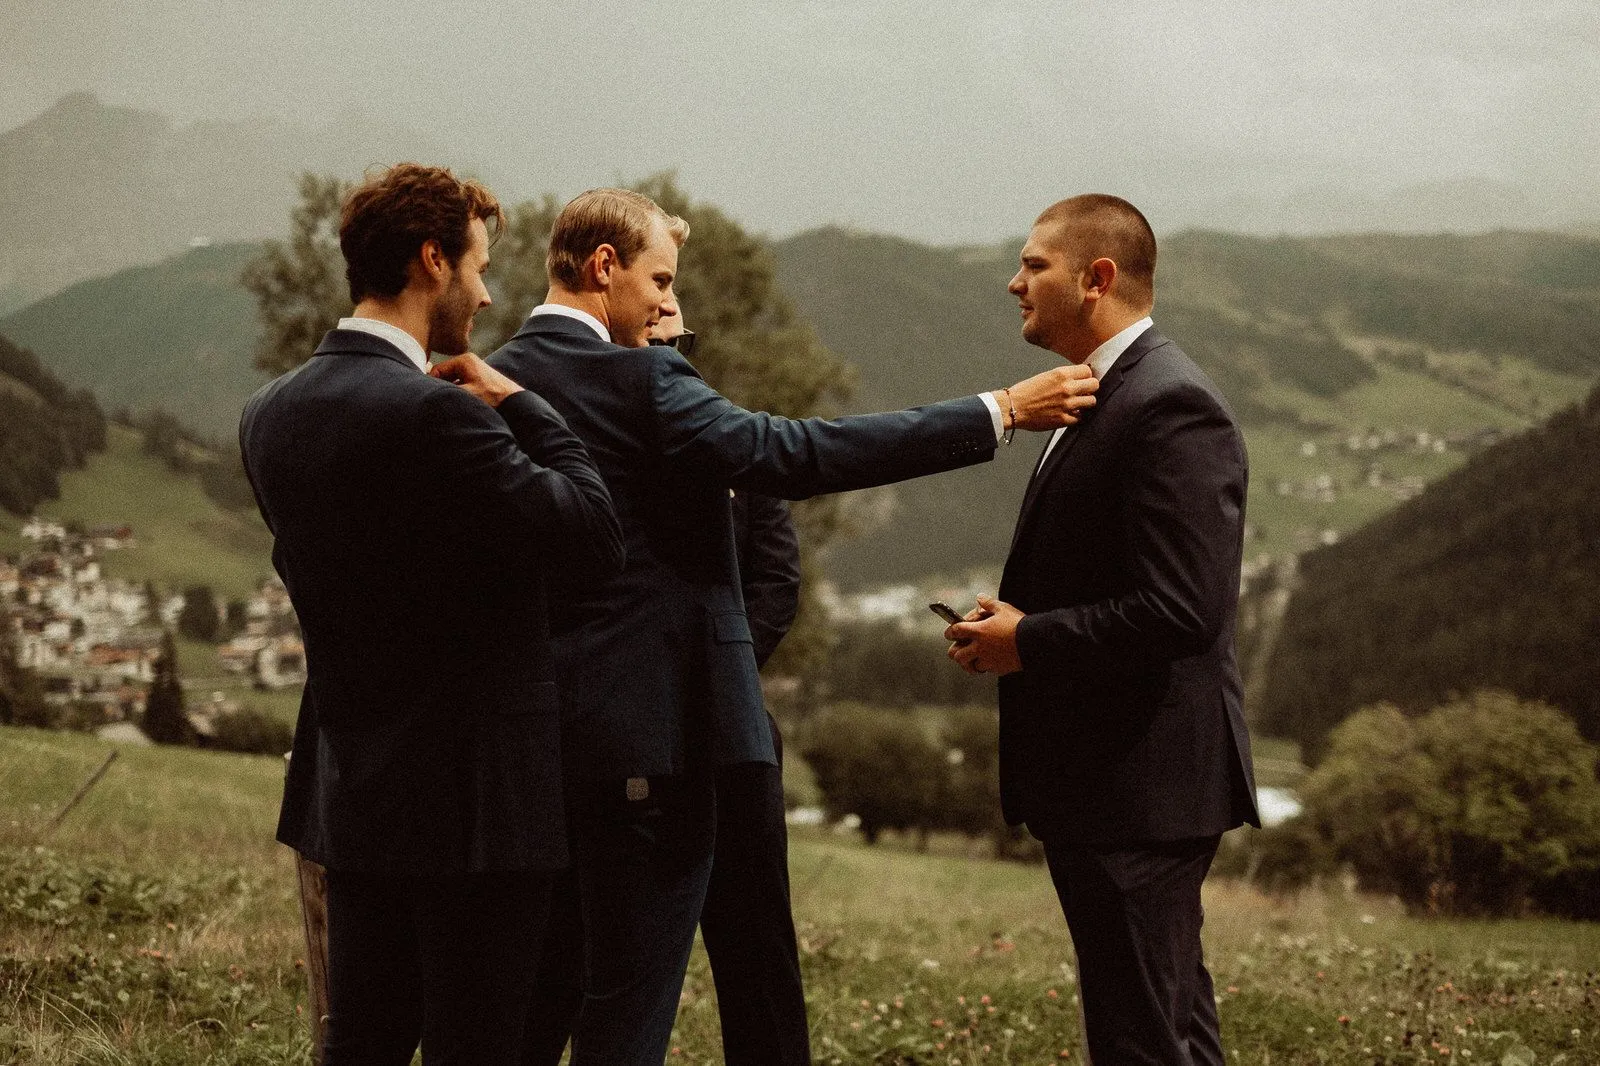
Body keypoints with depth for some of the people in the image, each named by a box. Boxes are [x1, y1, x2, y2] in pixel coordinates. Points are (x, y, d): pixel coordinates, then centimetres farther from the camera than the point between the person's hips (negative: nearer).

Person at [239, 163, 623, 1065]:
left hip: (350, 790, 8)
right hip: (471, 799, -8)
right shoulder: (437, 413, -21)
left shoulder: (271, 414, 6)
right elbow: (598, 539, -19)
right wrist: (522, 405, -6)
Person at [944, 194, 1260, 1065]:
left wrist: (1028, 641, -16)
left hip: (1142, 787, -11)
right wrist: (1017, 615, 5)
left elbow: (1184, 610, -25)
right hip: (1094, 780, 11)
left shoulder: (1171, 406, -18)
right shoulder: (1101, 399, 15)